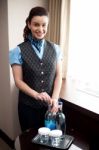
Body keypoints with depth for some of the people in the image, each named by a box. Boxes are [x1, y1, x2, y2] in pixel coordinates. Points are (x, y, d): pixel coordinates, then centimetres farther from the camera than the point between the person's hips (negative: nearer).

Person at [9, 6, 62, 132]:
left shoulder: (55, 49, 3)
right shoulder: (19, 51, -6)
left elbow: (58, 76, 0)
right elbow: (18, 81, -8)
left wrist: (55, 98, -13)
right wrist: (36, 95, -23)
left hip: (49, 105, 2)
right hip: (28, 106, -2)